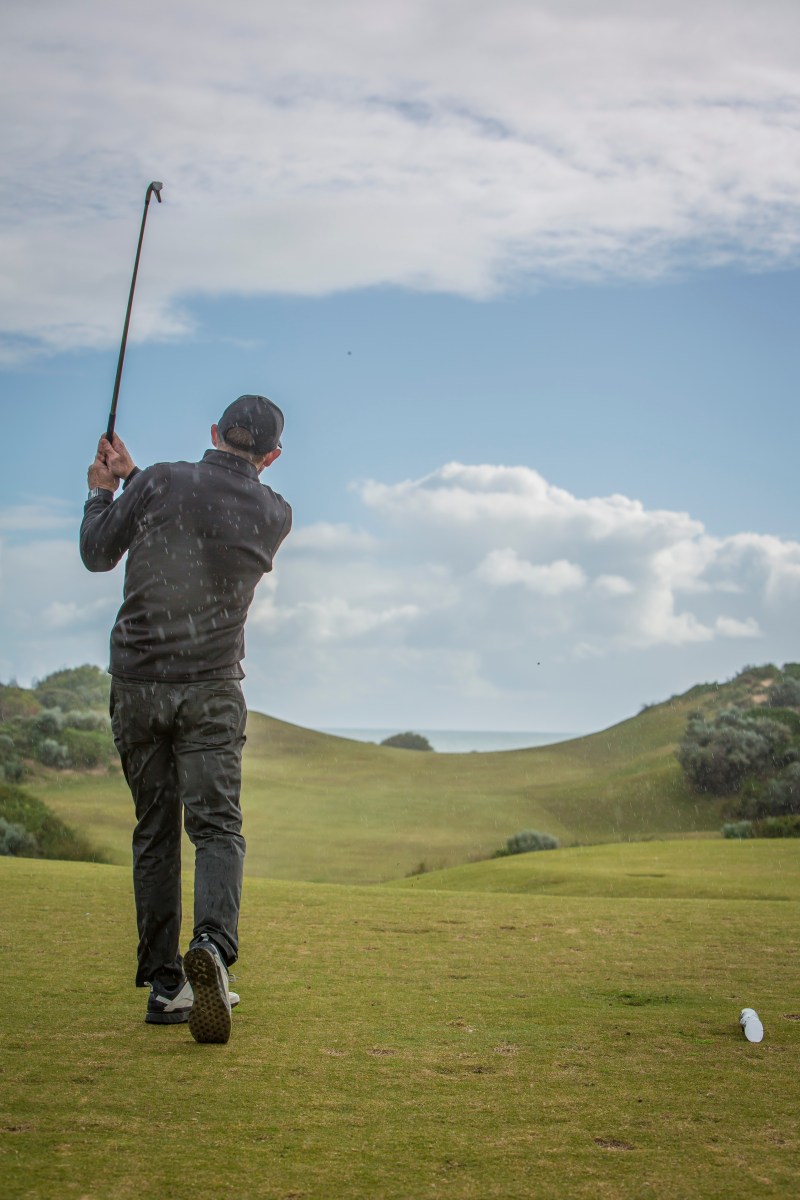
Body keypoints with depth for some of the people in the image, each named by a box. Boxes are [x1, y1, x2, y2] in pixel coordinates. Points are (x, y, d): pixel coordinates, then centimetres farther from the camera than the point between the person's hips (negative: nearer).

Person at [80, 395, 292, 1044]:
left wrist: (103, 488, 22)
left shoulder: (162, 483, -7)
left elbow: (97, 553, 5)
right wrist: (132, 475, 22)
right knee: (217, 825, -2)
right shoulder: (276, 515, 1)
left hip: (137, 683, 1)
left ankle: (163, 983, 8)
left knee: (154, 833, 7)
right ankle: (213, 943, -28)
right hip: (211, 689, 0)